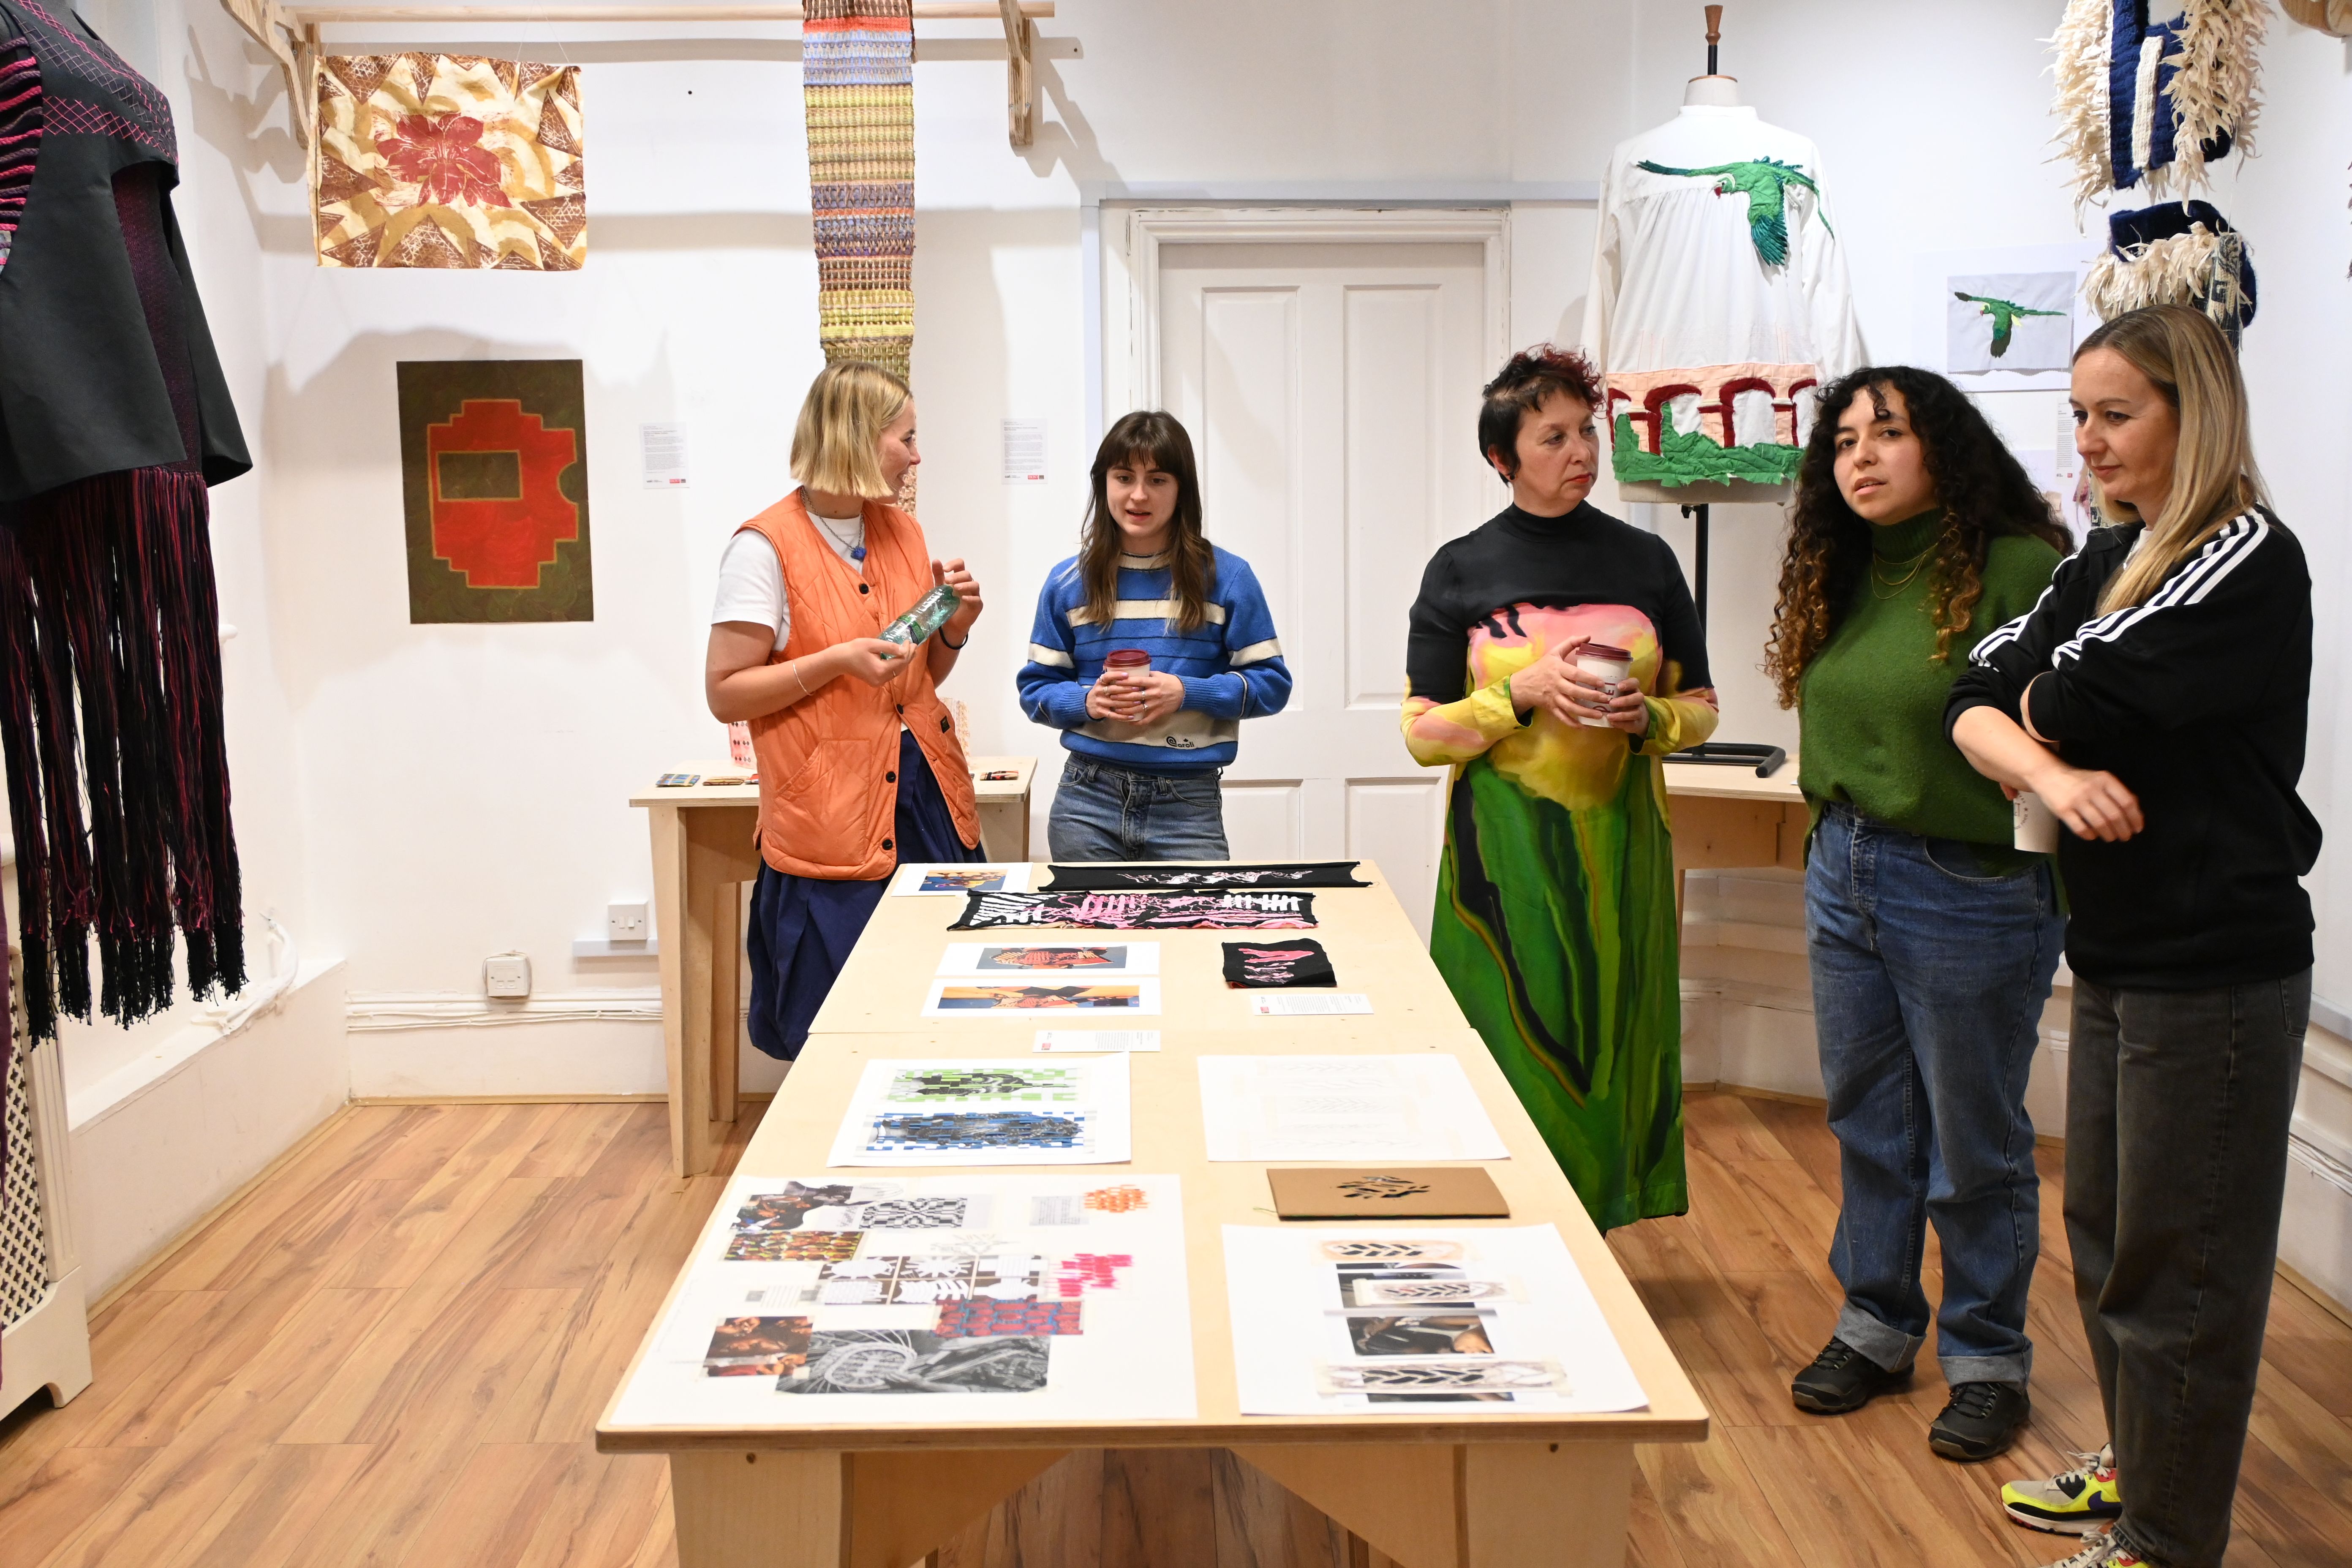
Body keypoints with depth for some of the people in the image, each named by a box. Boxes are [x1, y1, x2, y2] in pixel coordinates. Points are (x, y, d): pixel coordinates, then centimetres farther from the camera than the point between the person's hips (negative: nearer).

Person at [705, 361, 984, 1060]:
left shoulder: (903, 532, 13)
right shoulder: (766, 546, -8)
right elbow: (725, 693, -9)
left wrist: (953, 628, 1)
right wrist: (836, 662, -19)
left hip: (927, 799, 6)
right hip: (831, 824, -6)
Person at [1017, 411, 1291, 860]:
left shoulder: (1227, 578, 1)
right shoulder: (1068, 582, 7)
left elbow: (1272, 683, 0)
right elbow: (1035, 687, 10)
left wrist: (1188, 693, -14)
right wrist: (1085, 702, -10)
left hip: (1189, 806, -1)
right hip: (1087, 799, 2)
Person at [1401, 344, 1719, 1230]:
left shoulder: (1645, 561, 7)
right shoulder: (1462, 572, 1)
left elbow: (1701, 710, 13)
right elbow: (1423, 733, -1)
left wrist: (1646, 715, -9)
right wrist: (1525, 692, -15)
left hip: (1621, 840, 2)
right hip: (1504, 848, -2)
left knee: (1611, 1046, 6)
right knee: (1514, 1055, -1)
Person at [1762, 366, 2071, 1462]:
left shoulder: (2018, 568, -15)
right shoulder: (1847, 580, 8)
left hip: (1969, 891, -7)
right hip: (1843, 880, 7)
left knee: (1974, 1145, 8)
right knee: (1868, 1127, 18)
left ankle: (1986, 1358, 26)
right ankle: (1877, 1326, 34)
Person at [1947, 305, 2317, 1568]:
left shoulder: (2248, 561, -15)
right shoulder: (2106, 558, 10)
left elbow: (2071, 698, -25)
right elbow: (1977, 700, 2)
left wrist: (2043, 693, -2)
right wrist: (2052, 773, -18)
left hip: (2214, 967, -8)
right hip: (2116, 953, 8)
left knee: (2180, 1267, 3)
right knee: (2104, 1232, 20)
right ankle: (2134, 1465, 39)